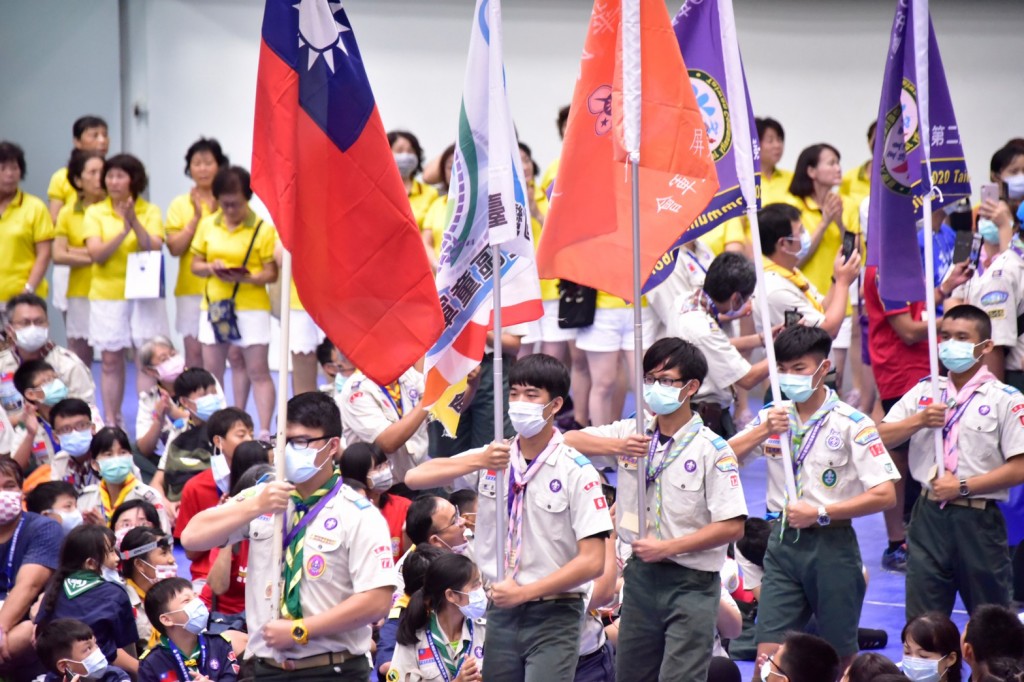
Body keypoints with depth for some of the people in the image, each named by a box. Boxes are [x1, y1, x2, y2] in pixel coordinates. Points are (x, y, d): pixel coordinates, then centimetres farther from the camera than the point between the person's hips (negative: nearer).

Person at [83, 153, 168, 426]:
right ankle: (111, 422, 9)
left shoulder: (150, 211, 1)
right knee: (111, 361, 3)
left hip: (144, 293, -1)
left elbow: (155, 249, -10)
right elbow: (96, 254, -9)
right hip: (107, 294, 1)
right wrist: (123, 232, -22)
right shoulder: (95, 212, 2)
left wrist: (135, 223, -22)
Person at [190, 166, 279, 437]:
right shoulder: (207, 225, 5)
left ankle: (264, 432, -7)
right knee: (212, 371, 9)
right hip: (214, 304, 4)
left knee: (257, 371, -6)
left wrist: (248, 278, -26)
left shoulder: (263, 229, -6)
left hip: (251, 306, -4)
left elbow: (271, 273, -7)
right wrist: (211, 268, -13)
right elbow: (195, 265, 9)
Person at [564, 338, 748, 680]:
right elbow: (568, 441, 3)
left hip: (691, 583, -6)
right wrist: (616, 446, -15)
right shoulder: (633, 434, 5)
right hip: (641, 574, 6)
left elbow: (732, 526, -15)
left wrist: (667, 548, -18)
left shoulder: (712, 449, -11)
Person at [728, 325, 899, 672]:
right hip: (783, 540, 3)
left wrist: (821, 513, -16)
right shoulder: (772, 417, 7)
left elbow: (884, 495, -13)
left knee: (842, 656, 8)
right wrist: (763, 432, -15)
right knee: (768, 651, -5)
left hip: (831, 543, -3)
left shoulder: (851, 423, -8)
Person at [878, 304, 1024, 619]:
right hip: (929, 516, 4)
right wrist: (919, 421, -10)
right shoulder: (925, 392, 10)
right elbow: (880, 438, 7)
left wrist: (964, 486, -14)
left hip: (978, 521, -4)